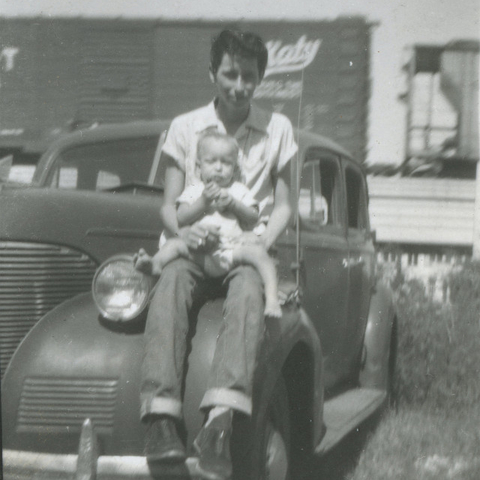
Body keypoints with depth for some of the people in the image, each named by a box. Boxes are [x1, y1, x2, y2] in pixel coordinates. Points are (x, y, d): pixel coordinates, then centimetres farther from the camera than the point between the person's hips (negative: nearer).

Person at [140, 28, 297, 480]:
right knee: (171, 282, -37)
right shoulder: (184, 128, 12)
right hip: (193, 247, 0)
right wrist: (181, 230, -14)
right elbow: (168, 205, 9)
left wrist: (264, 240, -8)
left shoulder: (277, 128, 13)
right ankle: (160, 416, -51)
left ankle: (220, 422, -55)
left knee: (248, 290, -38)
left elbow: (283, 205, 13)